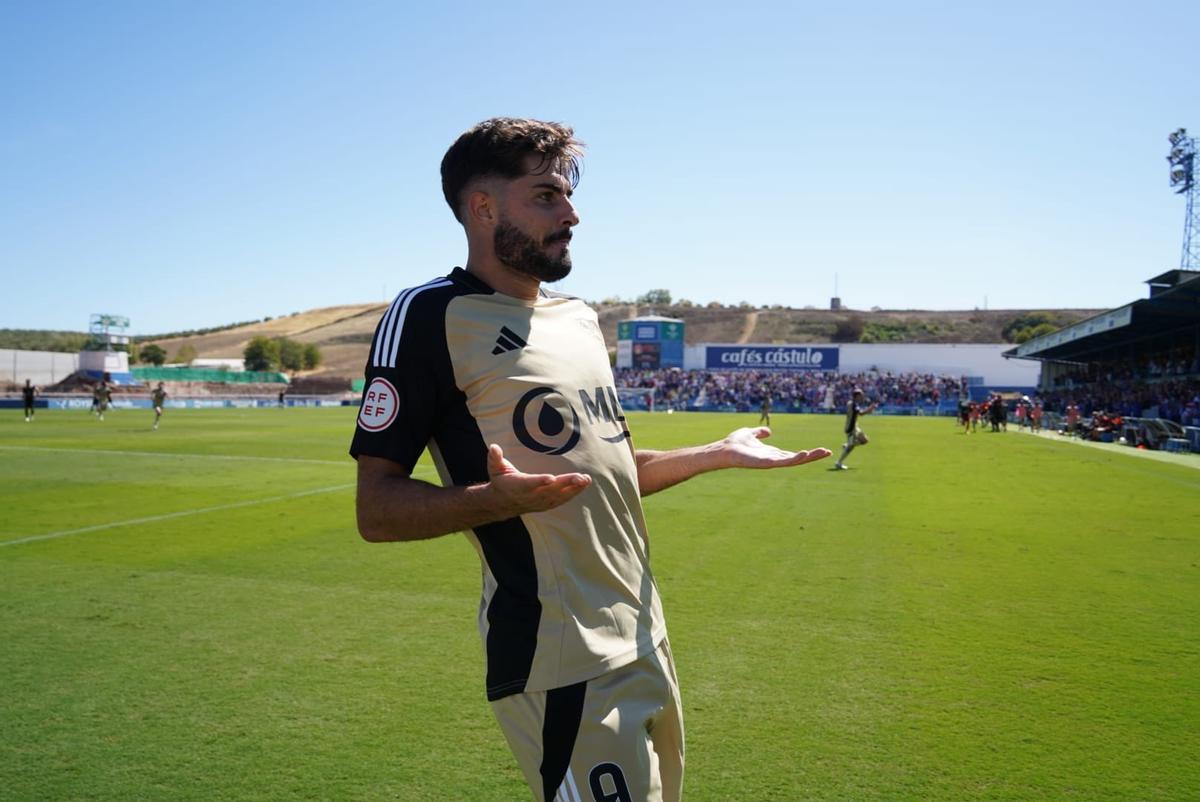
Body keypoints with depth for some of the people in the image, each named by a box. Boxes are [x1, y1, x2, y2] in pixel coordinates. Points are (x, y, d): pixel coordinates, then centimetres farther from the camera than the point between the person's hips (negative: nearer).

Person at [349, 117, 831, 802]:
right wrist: (497, 497, -30)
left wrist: (718, 455, 12)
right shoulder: (431, 314, -10)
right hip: (560, 661, -8)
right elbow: (377, 510, -14)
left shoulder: (580, 316, 15)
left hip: (645, 638, 8)